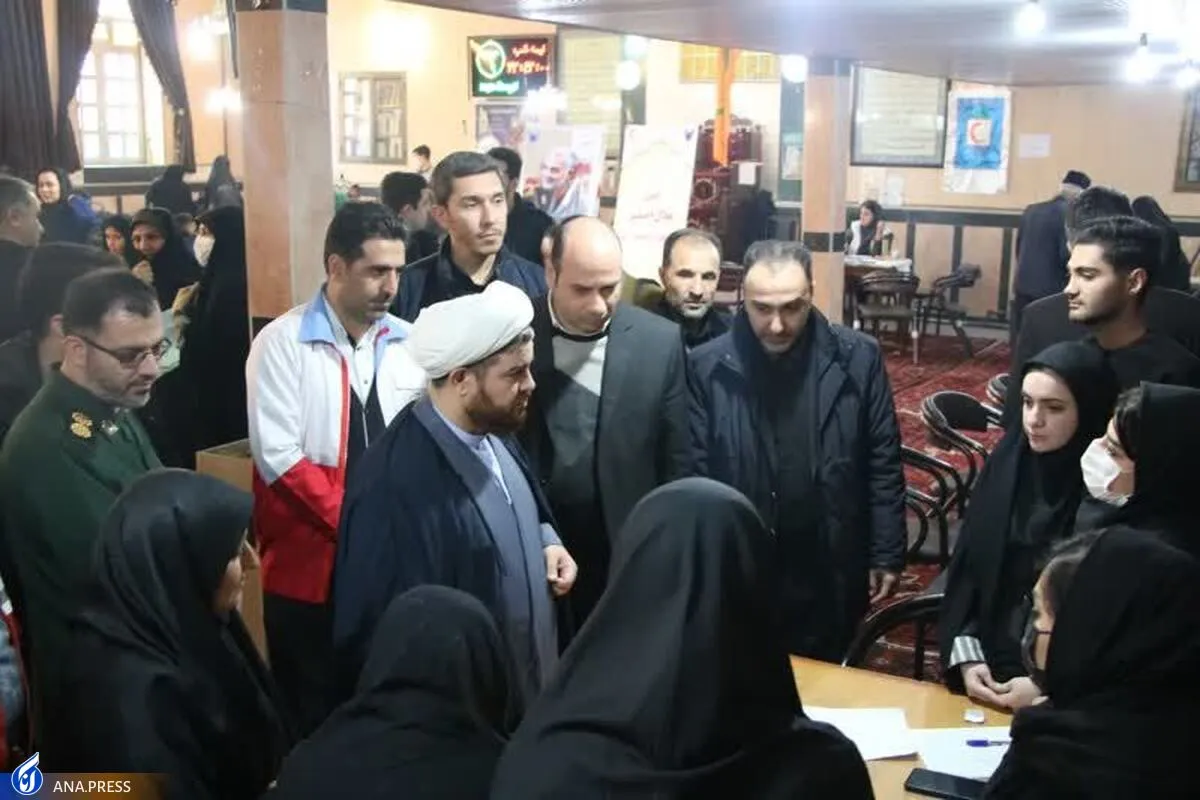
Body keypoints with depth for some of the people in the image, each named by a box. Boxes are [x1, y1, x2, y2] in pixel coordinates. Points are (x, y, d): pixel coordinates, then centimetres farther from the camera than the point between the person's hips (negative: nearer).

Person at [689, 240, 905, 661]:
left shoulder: (857, 358, -8)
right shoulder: (709, 366, -9)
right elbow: (694, 472, -3)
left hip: (831, 575, 1)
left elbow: (883, 465, -1)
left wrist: (886, 555, 0)